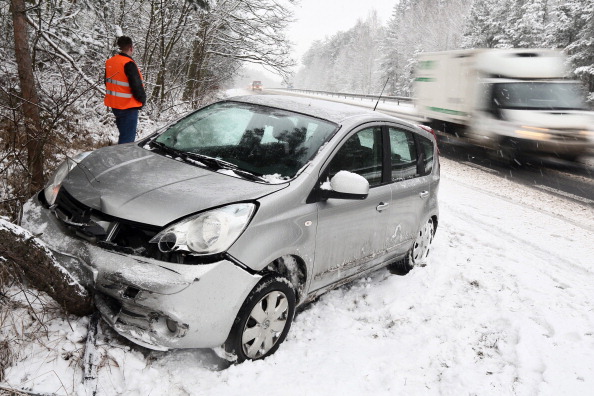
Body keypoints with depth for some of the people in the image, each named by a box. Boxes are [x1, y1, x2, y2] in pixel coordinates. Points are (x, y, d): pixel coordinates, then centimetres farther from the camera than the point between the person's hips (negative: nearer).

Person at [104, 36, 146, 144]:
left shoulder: (110, 62, 10)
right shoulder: (128, 64, -18)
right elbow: (136, 85, -20)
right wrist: (143, 99, -4)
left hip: (114, 105, 9)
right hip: (128, 107, -9)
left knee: (123, 134, 21)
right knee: (127, 139, -5)